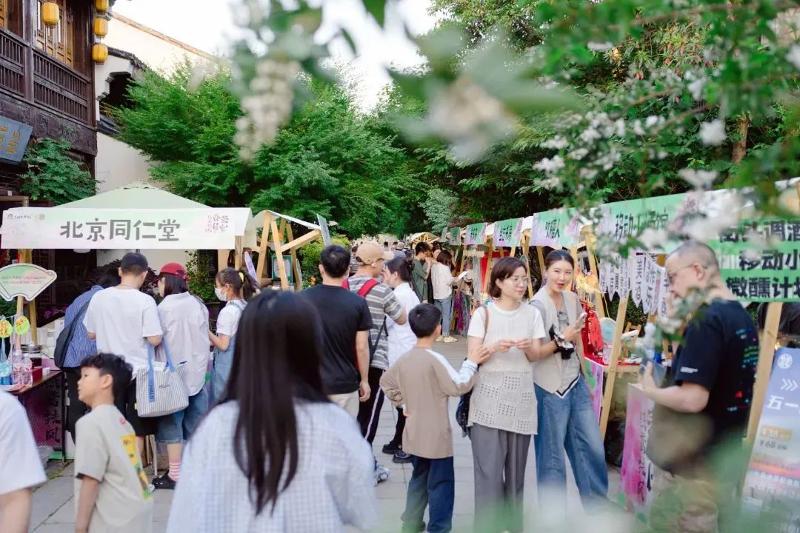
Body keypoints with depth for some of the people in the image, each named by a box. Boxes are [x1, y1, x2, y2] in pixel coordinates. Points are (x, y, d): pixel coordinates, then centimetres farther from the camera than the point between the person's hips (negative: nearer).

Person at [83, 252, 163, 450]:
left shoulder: (98, 297, -2)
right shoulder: (145, 301, -14)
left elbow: (91, 334, 8)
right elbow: (154, 339, -17)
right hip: (139, 371, -3)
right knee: (137, 430, 9)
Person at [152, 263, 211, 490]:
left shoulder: (165, 307, -12)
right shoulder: (198, 305, 3)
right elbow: (205, 339, 8)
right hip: (197, 371, 5)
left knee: (171, 422, 4)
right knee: (194, 422, 12)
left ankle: (175, 474, 8)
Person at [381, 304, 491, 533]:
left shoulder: (404, 359, 2)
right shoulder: (435, 359, -21)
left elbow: (386, 382, 14)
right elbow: (459, 386, -19)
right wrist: (471, 363, -10)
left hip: (415, 434, 8)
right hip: (436, 436, -8)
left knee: (419, 478, 22)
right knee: (441, 484, 4)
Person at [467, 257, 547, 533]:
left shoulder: (532, 313, 6)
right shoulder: (483, 313, -3)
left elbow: (536, 356, 6)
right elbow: (472, 355, -5)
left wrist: (527, 347, -15)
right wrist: (494, 347, -23)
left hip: (520, 397, 3)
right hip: (489, 397, -3)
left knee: (516, 467, 10)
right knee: (489, 468, -5)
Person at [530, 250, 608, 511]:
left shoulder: (573, 299, 5)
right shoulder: (537, 305, -16)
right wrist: (561, 340, -26)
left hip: (576, 383, 7)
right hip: (550, 389, -7)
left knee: (593, 447, 14)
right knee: (552, 457, 6)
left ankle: (598, 507, 32)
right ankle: (553, 516, 22)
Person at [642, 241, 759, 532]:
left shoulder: (706, 320, -21)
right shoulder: (742, 317, 8)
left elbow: (692, 399, -28)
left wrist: (650, 390, -11)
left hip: (689, 467, -9)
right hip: (718, 461, 9)